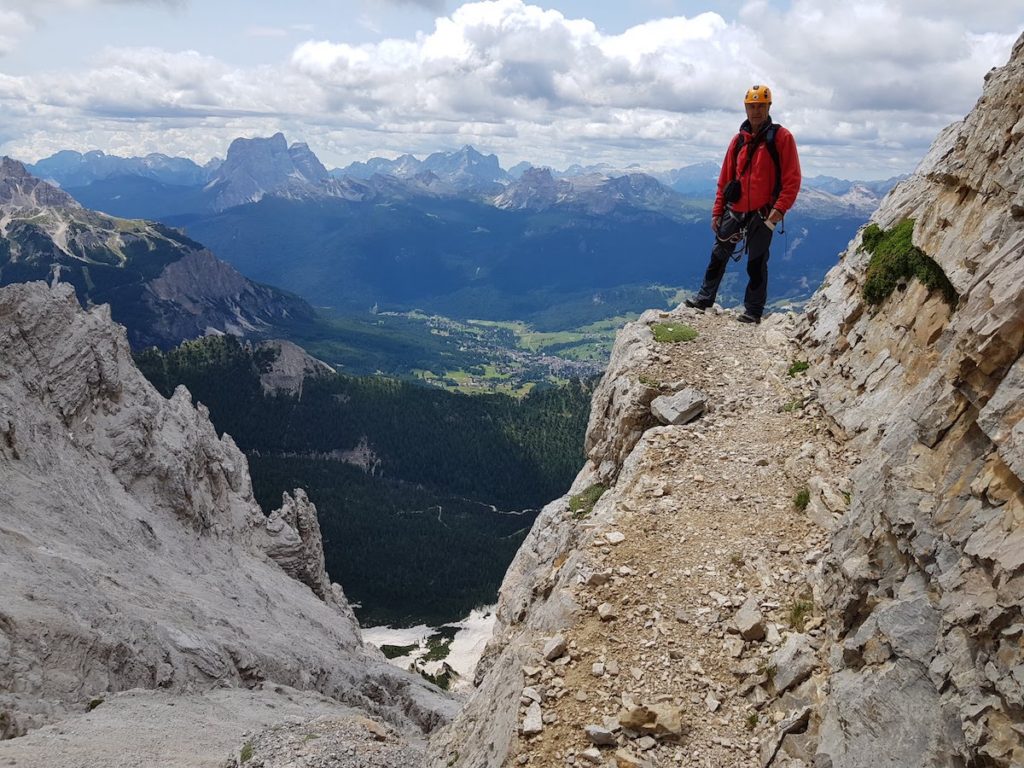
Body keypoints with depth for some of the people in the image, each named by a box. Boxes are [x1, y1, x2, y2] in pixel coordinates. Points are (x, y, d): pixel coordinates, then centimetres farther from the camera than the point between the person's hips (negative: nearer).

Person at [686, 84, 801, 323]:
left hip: (762, 214, -4)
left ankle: (753, 311, 13)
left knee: (756, 263, 3)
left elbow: (792, 179, -9)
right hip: (735, 211, 4)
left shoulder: (781, 137, -5)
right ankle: (705, 298, 22)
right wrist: (717, 211, 9)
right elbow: (725, 178, 12)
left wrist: (780, 208, -21)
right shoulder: (739, 139, 9)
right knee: (718, 256, 9)